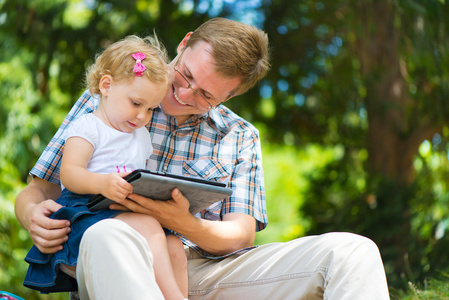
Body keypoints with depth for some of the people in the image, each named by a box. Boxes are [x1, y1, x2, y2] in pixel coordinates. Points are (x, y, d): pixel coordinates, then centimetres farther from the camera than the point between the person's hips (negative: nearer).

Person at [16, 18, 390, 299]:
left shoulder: (240, 136, 16)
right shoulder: (104, 102, 11)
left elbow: (241, 234, 8)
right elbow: (37, 191, 13)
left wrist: (183, 223, -15)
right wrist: (35, 216, -14)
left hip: (208, 270, 2)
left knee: (351, 251, -17)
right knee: (107, 236, -41)